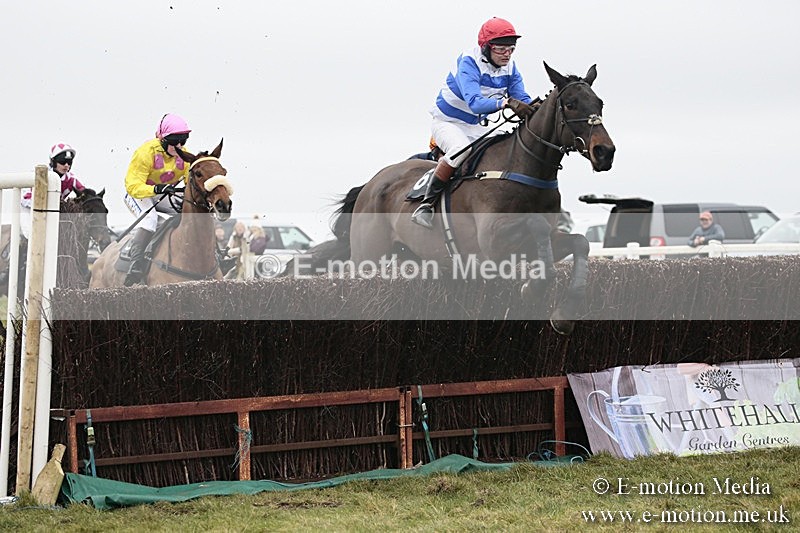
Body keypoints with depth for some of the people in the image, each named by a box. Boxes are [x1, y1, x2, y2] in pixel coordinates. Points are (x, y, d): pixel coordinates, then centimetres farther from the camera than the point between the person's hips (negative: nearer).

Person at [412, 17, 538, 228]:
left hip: (477, 127, 7)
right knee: (462, 149, -35)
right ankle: (426, 204, -28)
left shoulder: (509, 68, -5)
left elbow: (523, 100, -10)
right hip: (447, 122, -7)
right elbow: (474, 103, -40)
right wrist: (505, 102, -55)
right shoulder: (469, 63, -26)